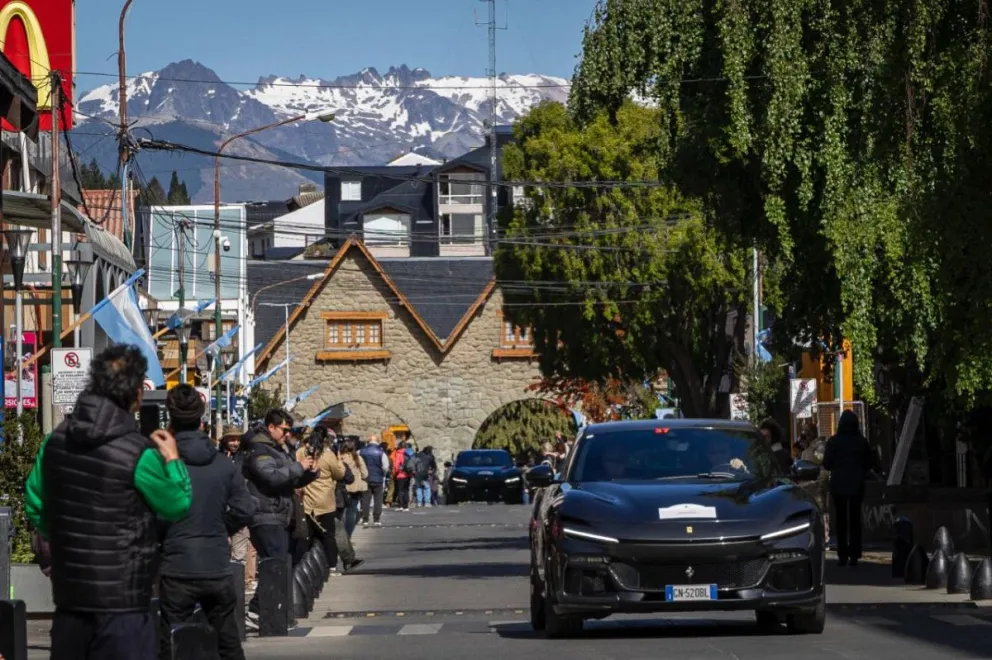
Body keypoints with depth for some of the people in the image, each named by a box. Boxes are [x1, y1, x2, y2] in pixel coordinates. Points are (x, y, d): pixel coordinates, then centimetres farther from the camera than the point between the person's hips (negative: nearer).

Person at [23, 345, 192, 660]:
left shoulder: (56, 440, 4)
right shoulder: (138, 454, -15)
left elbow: (35, 506, 13)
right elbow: (178, 506, -3)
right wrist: (172, 460, 10)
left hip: (68, 592, 6)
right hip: (121, 599, -6)